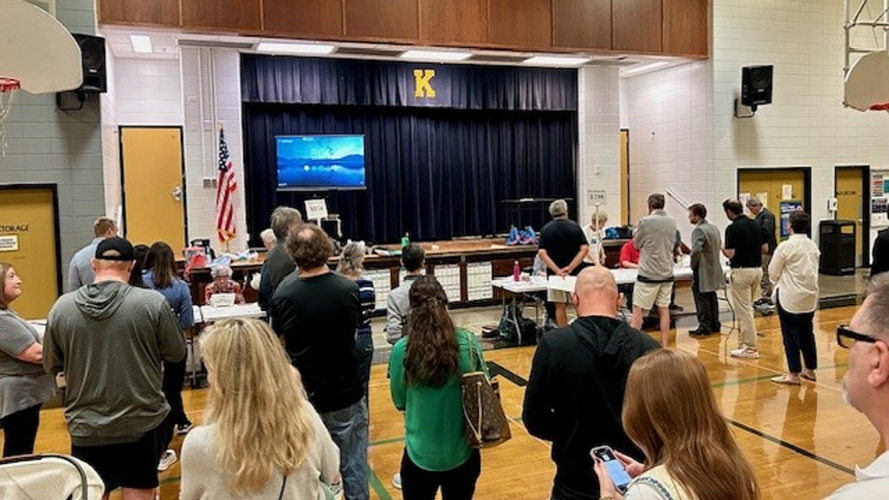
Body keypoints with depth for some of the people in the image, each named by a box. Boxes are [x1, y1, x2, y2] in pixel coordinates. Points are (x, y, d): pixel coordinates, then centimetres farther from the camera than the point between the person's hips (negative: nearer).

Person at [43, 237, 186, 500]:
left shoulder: (61, 307, -5)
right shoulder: (153, 302, -14)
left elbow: (51, 366, 7)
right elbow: (176, 353, -4)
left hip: (87, 428, 2)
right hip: (142, 423, -2)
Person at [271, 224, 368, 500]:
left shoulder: (282, 296, -16)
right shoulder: (349, 289, -15)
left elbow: (278, 336, 3)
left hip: (303, 396, 1)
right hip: (346, 394, 0)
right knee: (353, 465, 14)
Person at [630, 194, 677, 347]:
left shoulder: (646, 221, -12)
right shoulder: (672, 222, 5)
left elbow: (636, 244, 0)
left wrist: (636, 232, 16)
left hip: (648, 274, -5)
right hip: (667, 273, 5)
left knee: (637, 310, 0)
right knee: (664, 309, 10)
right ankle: (664, 345, 13)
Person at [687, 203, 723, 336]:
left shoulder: (698, 230, -19)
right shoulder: (714, 228, 10)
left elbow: (696, 250, -29)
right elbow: (719, 245, 20)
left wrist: (693, 265, -15)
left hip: (703, 271, -9)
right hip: (714, 269, 9)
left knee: (701, 298, -1)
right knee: (711, 297, 18)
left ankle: (704, 326, 2)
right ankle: (715, 324, 25)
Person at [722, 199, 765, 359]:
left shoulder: (733, 228, -15)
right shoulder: (755, 224, 8)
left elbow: (730, 254, -19)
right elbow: (764, 248, 12)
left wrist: (722, 249, 1)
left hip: (742, 271, -8)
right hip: (757, 269, 8)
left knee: (744, 310, -1)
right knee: (747, 308, 19)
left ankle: (750, 348, 3)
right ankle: (747, 342, 25)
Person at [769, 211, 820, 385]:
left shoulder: (786, 246, -15)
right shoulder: (813, 246, 3)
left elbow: (773, 271, -8)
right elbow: (814, 270, 10)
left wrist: (778, 283, 14)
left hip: (790, 297, -6)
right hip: (810, 295, 6)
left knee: (790, 334, 1)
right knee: (807, 333, 16)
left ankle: (794, 374, 4)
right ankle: (810, 370, 24)